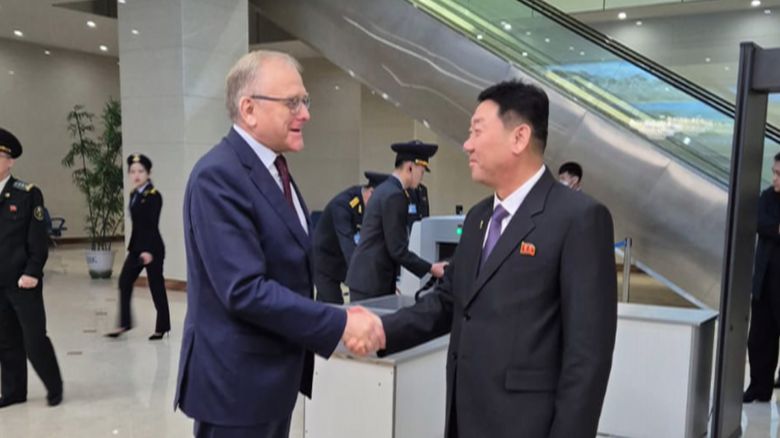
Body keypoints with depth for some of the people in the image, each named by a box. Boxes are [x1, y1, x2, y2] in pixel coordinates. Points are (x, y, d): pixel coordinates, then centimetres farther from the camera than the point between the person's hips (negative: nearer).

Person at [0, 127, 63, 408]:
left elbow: (38, 239, -8)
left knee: (34, 340, 0)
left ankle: (54, 387, 18)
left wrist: (32, 273, -16)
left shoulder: (28, 194, -5)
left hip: (23, 282, -4)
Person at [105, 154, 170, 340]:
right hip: (136, 247, 8)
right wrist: (132, 246, 16)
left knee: (156, 287, 0)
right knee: (124, 282, 4)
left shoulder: (154, 196, -13)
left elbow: (153, 225, -19)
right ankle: (124, 323, 14)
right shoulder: (134, 195, 10)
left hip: (152, 248, -8)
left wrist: (149, 250, -26)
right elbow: (137, 224, 15)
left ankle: (162, 327, 11)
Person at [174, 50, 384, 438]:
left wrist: (333, 319, 5)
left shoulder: (275, 169, 10)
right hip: (235, 380, -9)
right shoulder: (218, 176, -20)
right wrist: (338, 324, -24)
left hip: (273, 376, 9)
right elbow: (245, 290, -27)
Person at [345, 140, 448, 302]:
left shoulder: (385, 189, 13)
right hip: (372, 280, -10)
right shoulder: (394, 195, -17)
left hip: (366, 277, 10)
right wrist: (430, 268, -10)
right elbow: (397, 250, -19)